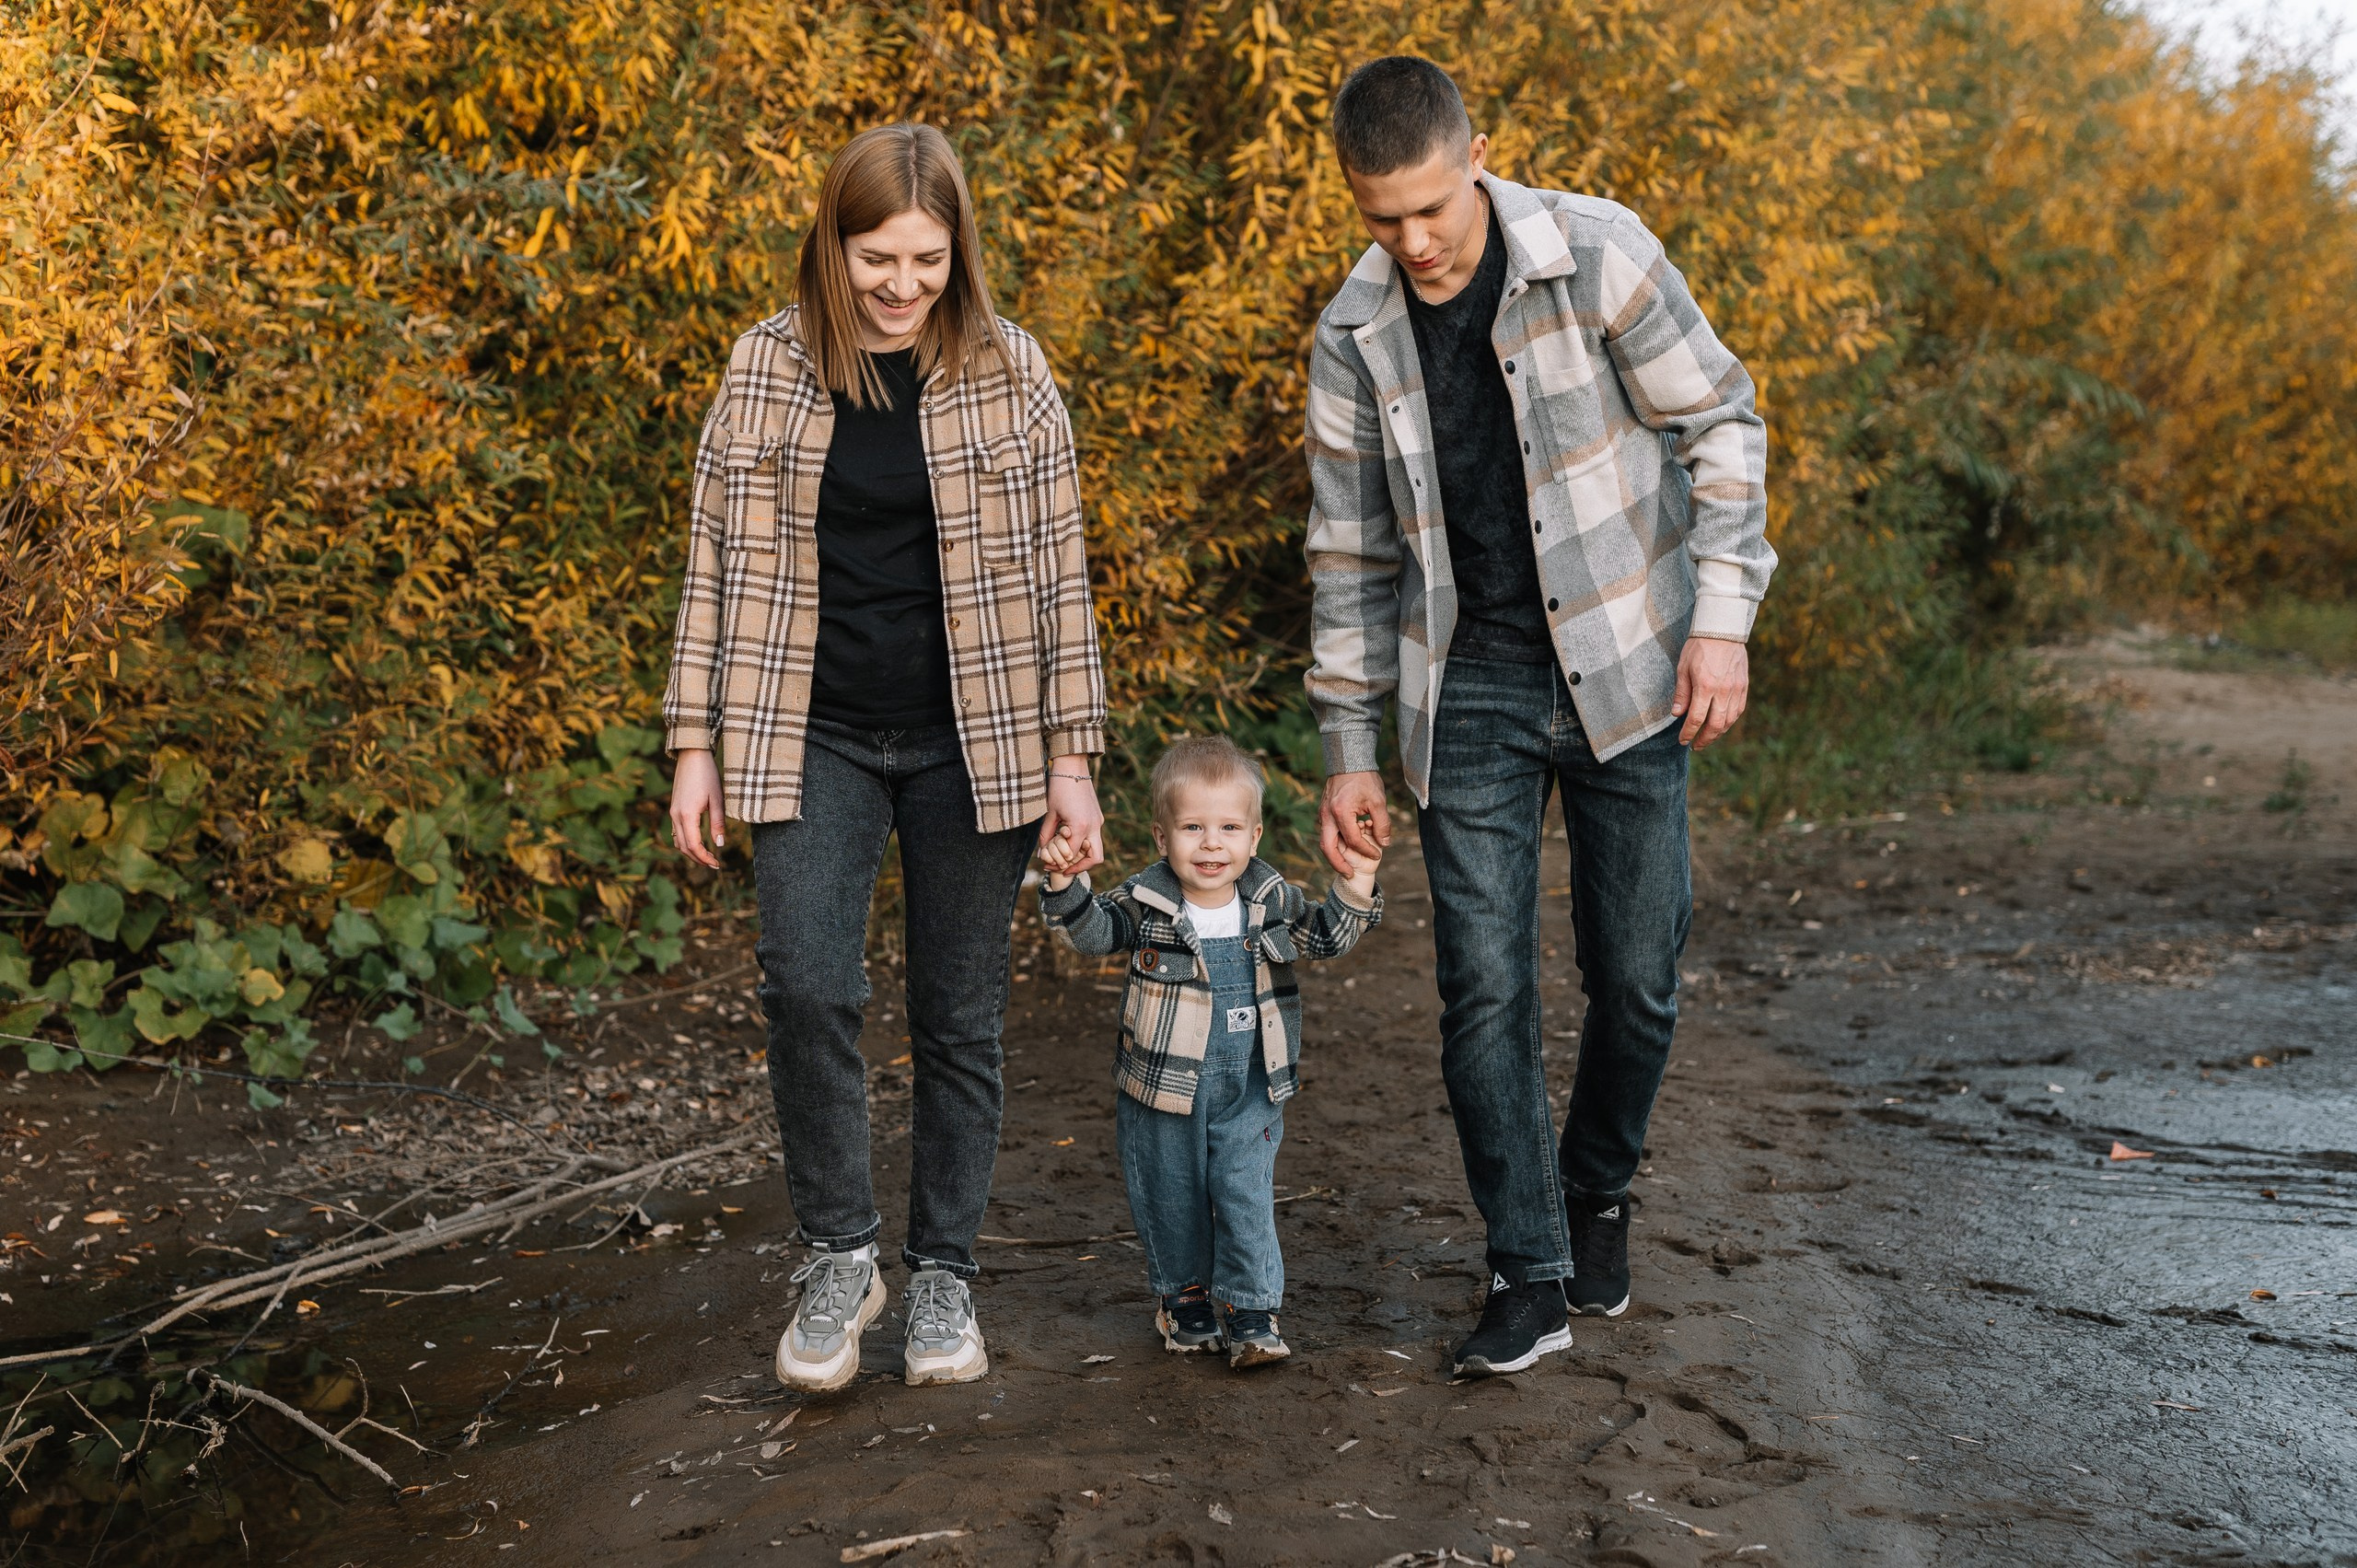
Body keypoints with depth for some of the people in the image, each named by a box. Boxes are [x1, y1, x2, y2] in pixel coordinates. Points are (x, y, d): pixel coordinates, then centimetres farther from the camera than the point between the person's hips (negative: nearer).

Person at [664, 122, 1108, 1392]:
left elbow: (1056, 569, 1)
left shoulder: (1009, 371, -1)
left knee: (960, 1018, 6)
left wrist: (1071, 757, -2)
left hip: (973, 742, 0)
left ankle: (942, 1274, 22)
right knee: (808, 989, -13)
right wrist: (697, 744, 1)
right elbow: (717, 559, 4)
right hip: (813, 737, 0)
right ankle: (839, 1254, 9)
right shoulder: (768, 367, 0)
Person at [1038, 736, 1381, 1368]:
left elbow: (1327, 937, 5)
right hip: (1162, 1088, 0)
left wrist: (1354, 890, -12)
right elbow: (1093, 929, -13)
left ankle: (1251, 1309, 10)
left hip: (1249, 1092, 1)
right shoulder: (1146, 902, -9)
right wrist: (1066, 884, -31)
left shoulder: (1272, 900, -3)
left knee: (1246, 1197, -3)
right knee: (1170, 1198, 12)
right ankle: (1184, 1293, 33)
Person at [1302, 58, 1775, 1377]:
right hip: (1471, 687, 2)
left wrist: (1721, 619, -12)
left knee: (1638, 975, 5)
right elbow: (1352, 552, 7)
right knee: (1485, 983, -3)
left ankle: (1599, 1196, 31)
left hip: (1625, 669, -2)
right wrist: (1349, 749, 6)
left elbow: (1722, 426, -3)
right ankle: (1531, 1273, 8)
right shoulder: (1355, 338, 0)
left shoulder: (1598, 256, -10)